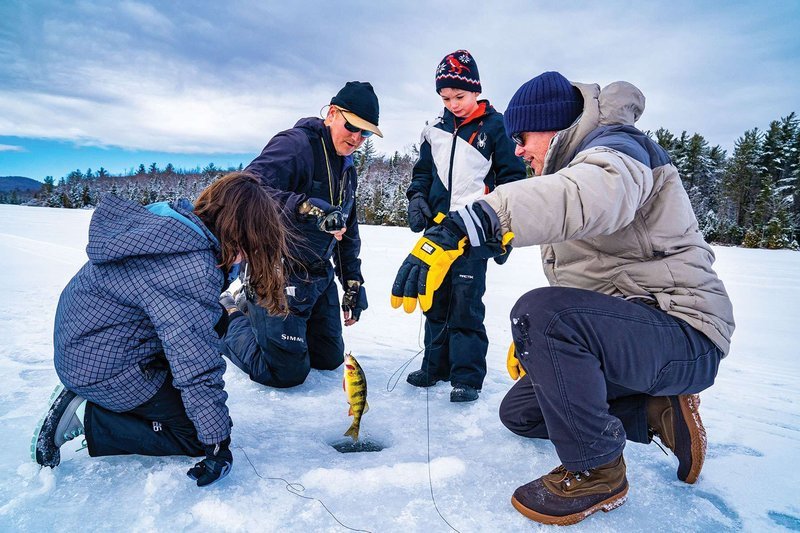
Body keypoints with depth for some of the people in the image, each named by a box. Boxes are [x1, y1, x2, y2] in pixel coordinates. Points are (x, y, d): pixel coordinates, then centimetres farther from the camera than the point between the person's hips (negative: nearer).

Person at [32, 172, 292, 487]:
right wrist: (218, 444, -19)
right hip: (102, 367, -9)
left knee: (216, 322, 12)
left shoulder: (169, 221, -4)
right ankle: (86, 419, -1)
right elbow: (198, 368, -28)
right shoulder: (193, 270, -32)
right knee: (198, 434, 0)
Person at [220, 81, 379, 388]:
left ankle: (256, 311, 29)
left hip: (320, 277, 9)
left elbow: (348, 232, 19)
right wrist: (307, 207, -46)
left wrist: (353, 283, 15)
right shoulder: (295, 144, -16)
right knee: (288, 372, -6)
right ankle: (230, 317, 18)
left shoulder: (347, 169, 12)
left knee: (330, 358, 15)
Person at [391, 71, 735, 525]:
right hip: (621, 330, 10)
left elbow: (589, 194, -42)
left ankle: (596, 472, -15)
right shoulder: (573, 163, 19)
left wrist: (468, 224, -54)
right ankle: (656, 411, 12)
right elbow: (574, 278, 21)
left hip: (684, 336, -10)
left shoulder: (616, 148, -13)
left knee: (543, 314, -35)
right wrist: (531, 336, 12)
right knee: (519, 412, 13)